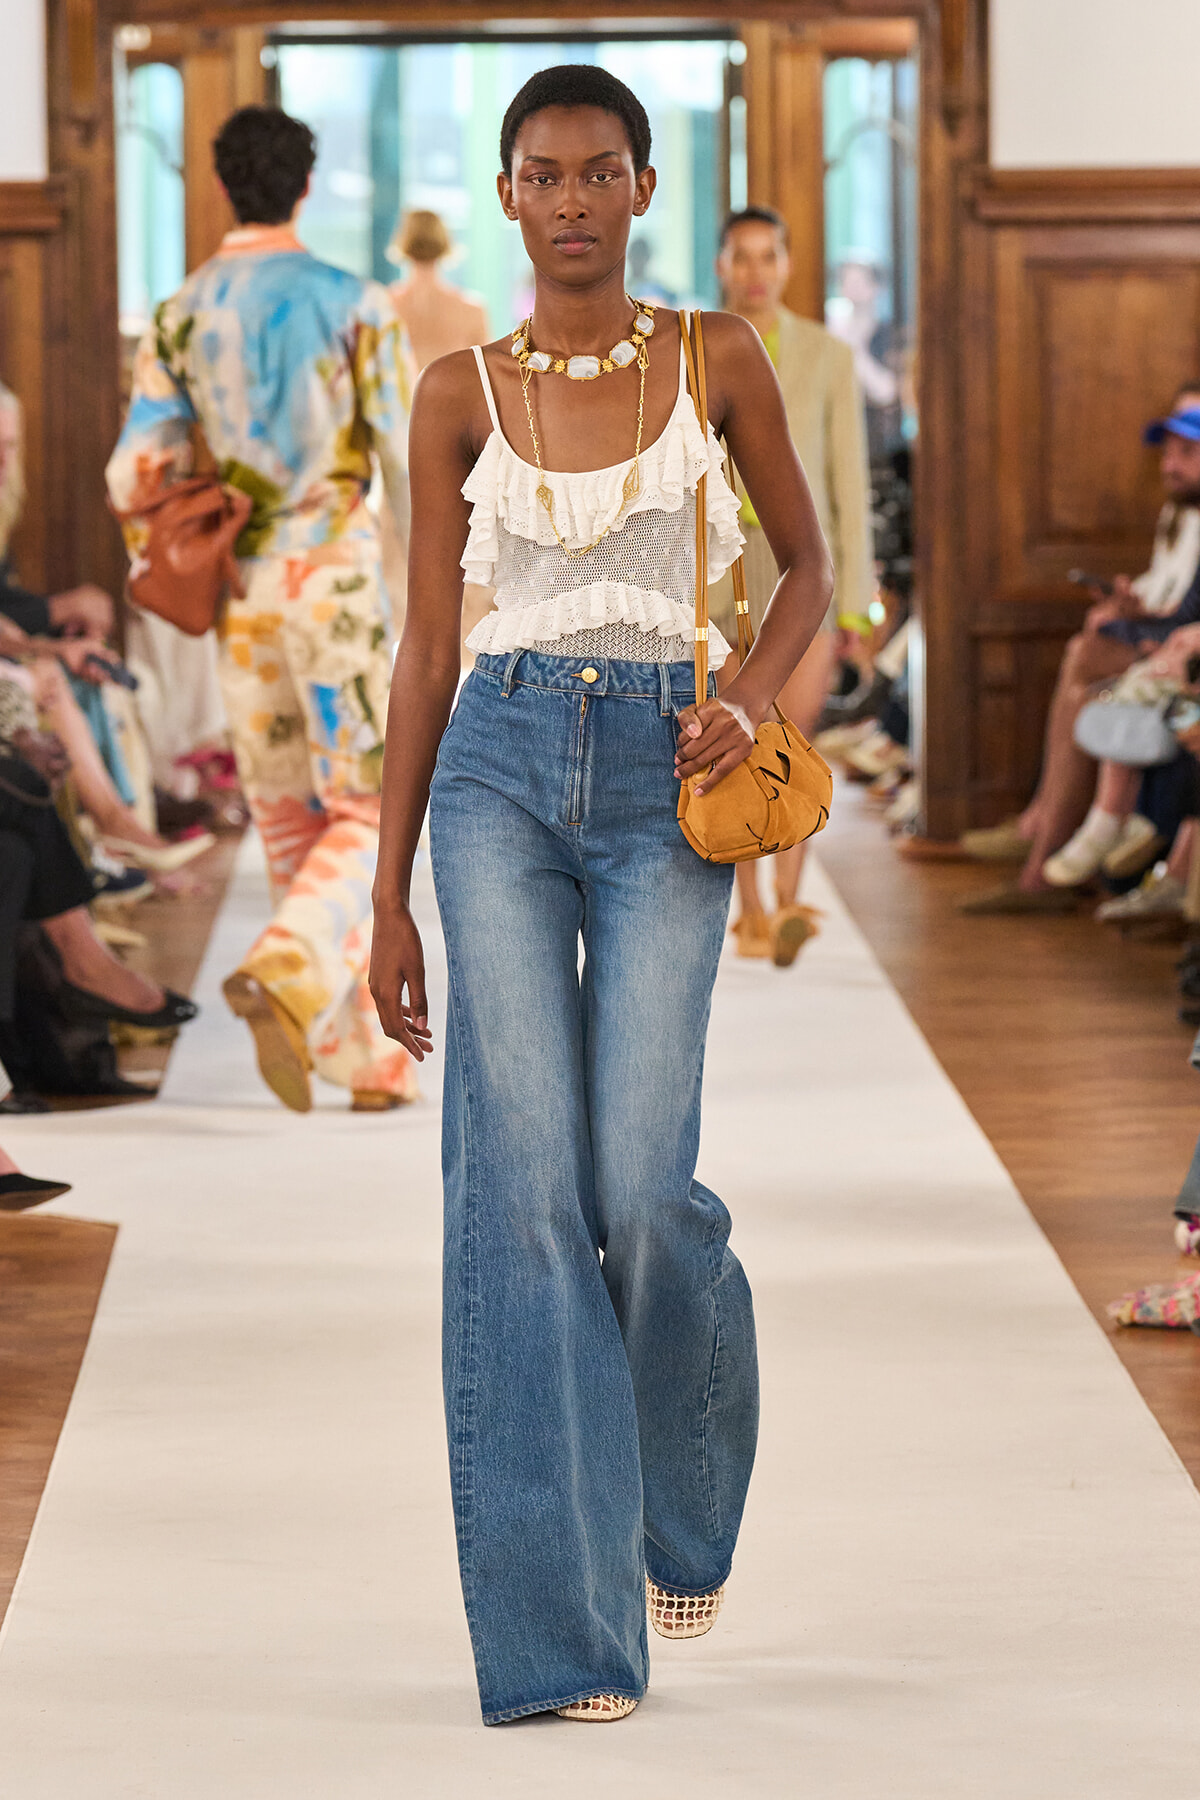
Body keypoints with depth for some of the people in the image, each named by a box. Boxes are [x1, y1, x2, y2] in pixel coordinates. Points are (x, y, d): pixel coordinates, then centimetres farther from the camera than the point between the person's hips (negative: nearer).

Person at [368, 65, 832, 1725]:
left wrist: (752, 697, -5)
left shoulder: (717, 358, 6)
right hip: (503, 770, 1)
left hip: (662, 784, -1)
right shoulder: (462, 394, 7)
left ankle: (682, 1500, 24)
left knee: (644, 1181, -10)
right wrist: (387, 897, 7)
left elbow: (808, 562, 16)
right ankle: (560, 1628, -2)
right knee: (523, 1181, -6)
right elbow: (427, 651, 9)